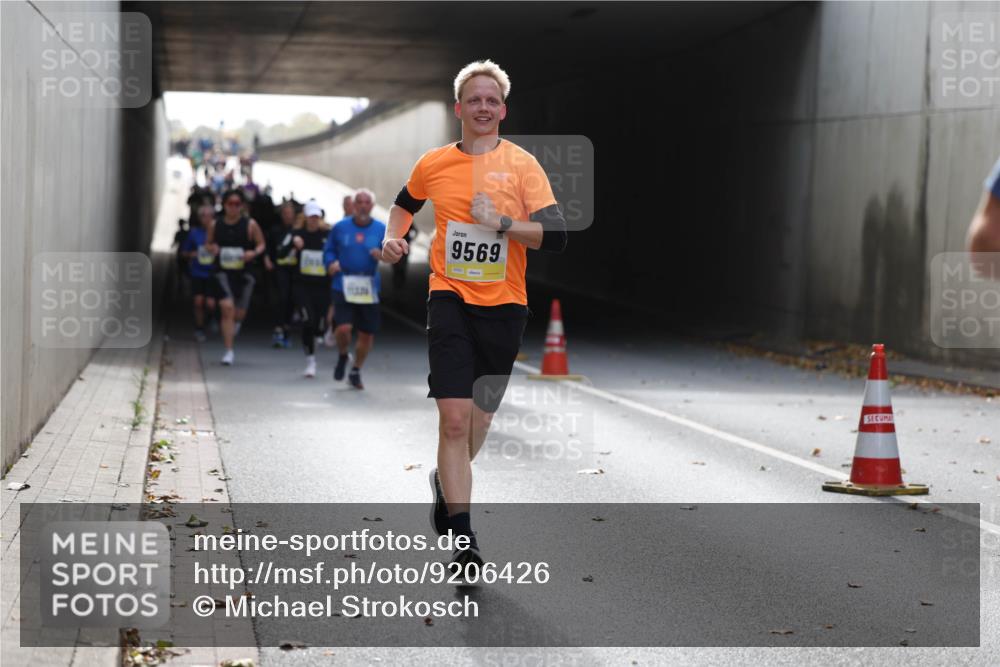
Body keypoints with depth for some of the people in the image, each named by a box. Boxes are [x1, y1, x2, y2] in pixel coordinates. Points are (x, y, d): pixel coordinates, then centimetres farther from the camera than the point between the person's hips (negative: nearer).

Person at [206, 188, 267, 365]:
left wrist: (254, 253, -17)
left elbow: (261, 244, 4)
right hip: (223, 271, 0)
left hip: (244, 272, 0)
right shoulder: (216, 225, 3)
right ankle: (229, 351, -11)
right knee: (227, 308, -17)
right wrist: (212, 248, -6)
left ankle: (236, 322, 49)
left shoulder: (250, 225, -3)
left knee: (239, 313, 7)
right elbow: (209, 243, 17)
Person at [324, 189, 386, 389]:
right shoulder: (340, 227, 4)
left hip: (368, 289, 1)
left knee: (367, 334, 6)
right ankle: (342, 356, 18)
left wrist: (383, 254, -21)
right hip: (343, 286, -1)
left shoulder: (382, 229, 3)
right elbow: (329, 250, 13)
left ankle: (356, 371, 30)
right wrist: (331, 262, -8)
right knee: (344, 328, -17)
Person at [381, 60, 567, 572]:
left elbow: (555, 235, -10)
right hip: (450, 299, -1)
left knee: (479, 417, 14)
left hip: (504, 305, 1)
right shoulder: (433, 164, 4)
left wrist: (501, 223, -19)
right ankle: (463, 543, -12)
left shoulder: (522, 165, -2)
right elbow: (405, 202, 26)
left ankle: (446, 482, 46)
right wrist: (393, 238, 9)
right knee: (454, 418, -14)